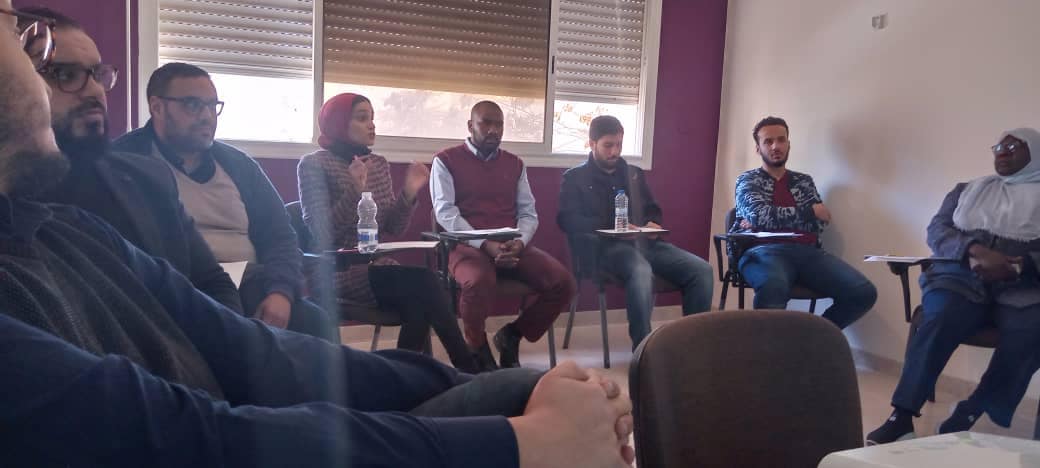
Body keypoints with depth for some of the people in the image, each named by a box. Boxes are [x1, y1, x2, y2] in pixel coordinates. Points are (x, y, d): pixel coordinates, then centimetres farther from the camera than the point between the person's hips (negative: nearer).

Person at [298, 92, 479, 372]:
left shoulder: (379, 164, 13)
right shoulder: (315, 165, -4)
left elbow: (393, 228, 11)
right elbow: (321, 234, -14)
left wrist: (409, 194, -4)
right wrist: (355, 192, -23)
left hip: (377, 267, 6)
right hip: (339, 274, -6)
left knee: (418, 307, -29)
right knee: (425, 283, -27)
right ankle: (469, 373, -18)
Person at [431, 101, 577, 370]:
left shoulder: (515, 164, 18)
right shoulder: (446, 161, 5)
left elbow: (529, 213, 12)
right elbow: (445, 212, -7)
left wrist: (519, 242, -11)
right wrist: (485, 245, -19)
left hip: (512, 246, 5)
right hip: (468, 244, -4)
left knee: (563, 283, -17)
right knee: (478, 282, -38)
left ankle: (512, 335, 6)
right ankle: (478, 350, -7)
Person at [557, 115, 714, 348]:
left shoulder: (634, 174, 26)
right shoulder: (575, 178, 10)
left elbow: (653, 209, 29)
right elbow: (568, 220, -4)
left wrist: (653, 224, 2)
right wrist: (611, 228, -19)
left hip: (643, 242, 5)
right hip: (605, 247, -5)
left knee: (701, 269, -19)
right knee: (641, 271, -39)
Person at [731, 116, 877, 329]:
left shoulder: (804, 181, 25)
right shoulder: (748, 180, 14)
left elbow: (820, 222, 8)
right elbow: (759, 215, -7)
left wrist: (770, 220, -3)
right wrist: (810, 212, 0)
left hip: (807, 252, 5)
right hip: (766, 250, -4)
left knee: (863, 293, -21)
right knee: (773, 289, -41)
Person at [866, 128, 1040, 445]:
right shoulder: (968, 189, 24)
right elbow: (936, 230, 9)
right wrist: (974, 251, -12)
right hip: (962, 276, 1)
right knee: (940, 322, -32)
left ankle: (964, 420, -30)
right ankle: (901, 417, -34)